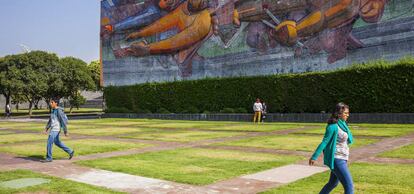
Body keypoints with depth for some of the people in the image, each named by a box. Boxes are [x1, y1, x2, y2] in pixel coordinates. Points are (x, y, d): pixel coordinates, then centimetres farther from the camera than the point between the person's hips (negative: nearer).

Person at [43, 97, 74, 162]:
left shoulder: (59, 111, -15)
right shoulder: (53, 110, 13)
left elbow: (63, 121, -16)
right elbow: (50, 121, 19)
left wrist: (65, 131, -16)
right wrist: (46, 129, 13)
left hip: (56, 129, -10)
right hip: (53, 129, 10)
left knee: (49, 142, -7)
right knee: (57, 142, 17)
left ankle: (49, 158, 3)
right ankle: (70, 151, 25)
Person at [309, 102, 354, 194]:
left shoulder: (343, 124, 10)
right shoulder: (333, 126, -16)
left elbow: (350, 140, 19)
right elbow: (324, 142, -14)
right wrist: (314, 157, -12)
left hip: (342, 158, 9)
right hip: (337, 160, -9)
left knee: (333, 183, 21)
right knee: (349, 186, -8)